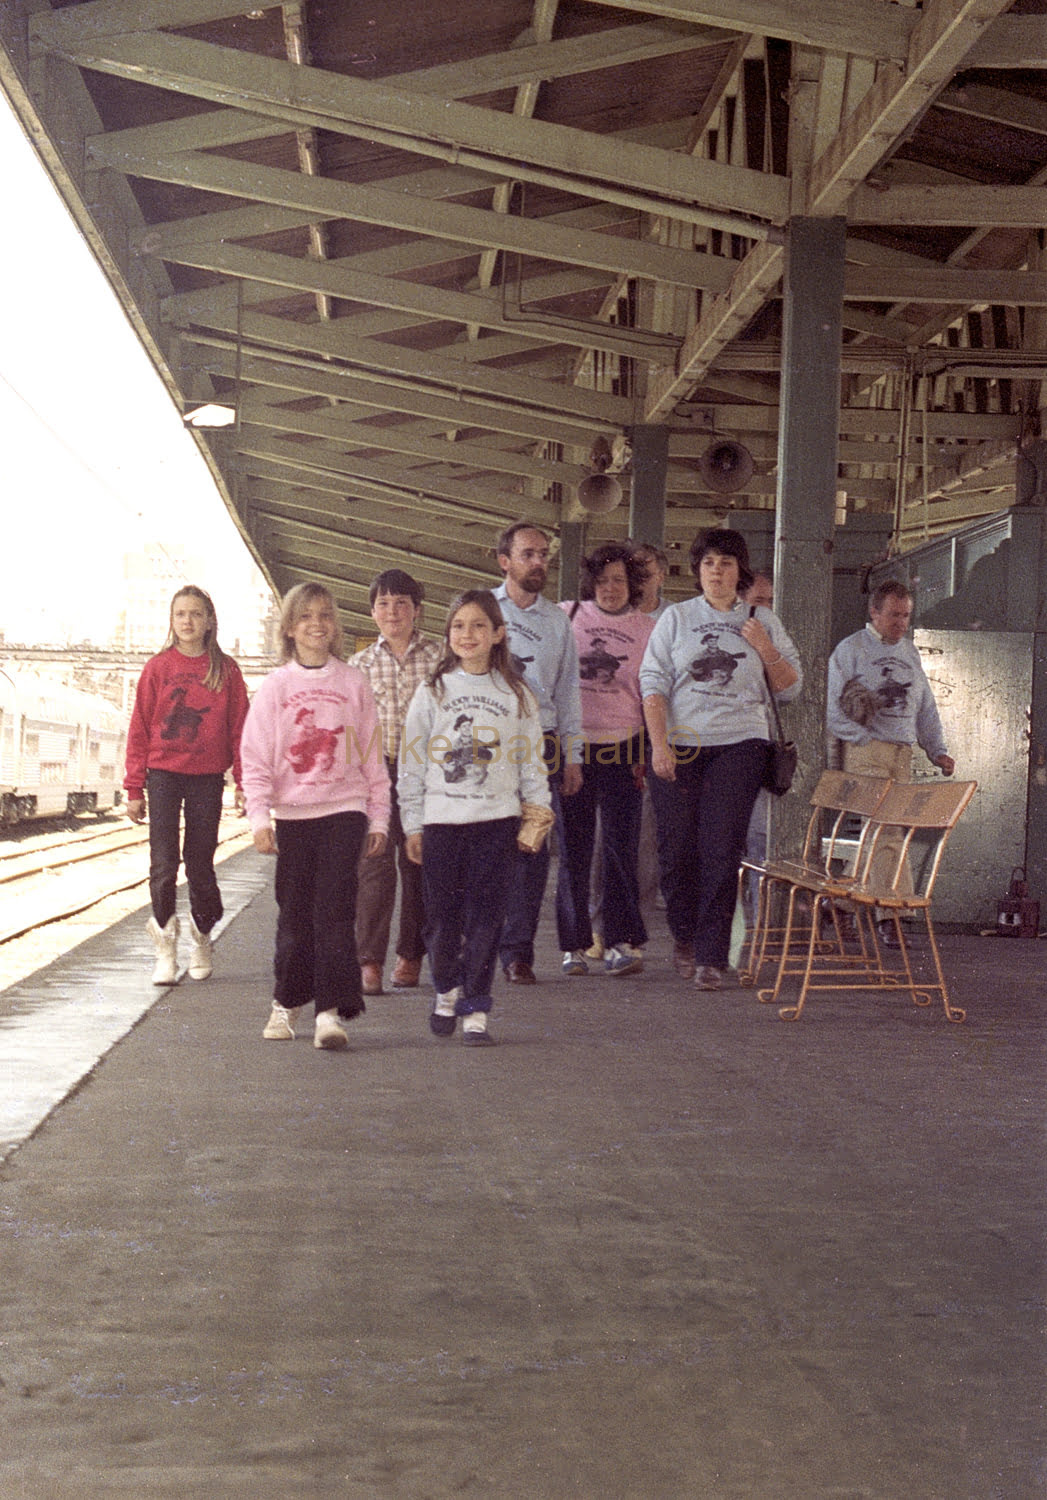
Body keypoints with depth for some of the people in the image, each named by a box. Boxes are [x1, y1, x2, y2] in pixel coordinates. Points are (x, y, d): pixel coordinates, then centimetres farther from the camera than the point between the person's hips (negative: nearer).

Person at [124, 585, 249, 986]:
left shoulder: (226, 670, 4)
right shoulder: (158, 667, 3)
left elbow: (240, 729, 4)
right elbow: (139, 729, 4)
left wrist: (243, 783, -2)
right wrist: (135, 788, 0)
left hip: (207, 777, 0)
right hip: (163, 774, 0)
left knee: (200, 864, 7)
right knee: (163, 864, -7)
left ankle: (201, 938, 27)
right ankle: (165, 948, 4)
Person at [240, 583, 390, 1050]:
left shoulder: (353, 682, 5)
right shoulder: (275, 686, 4)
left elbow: (372, 754, 9)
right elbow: (255, 758, 1)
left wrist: (379, 819, 7)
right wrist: (259, 818, -8)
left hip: (345, 809, -1)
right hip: (292, 813, 1)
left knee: (335, 907, -9)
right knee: (294, 912, 7)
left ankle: (331, 1010, -9)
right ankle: (286, 1003, 24)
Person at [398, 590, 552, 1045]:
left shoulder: (515, 695, 7)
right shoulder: (432, 692, 5)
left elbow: (531, 760, 11)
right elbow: (411, 761, 6)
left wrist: (537, 814, 5)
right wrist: (412, 825, 3)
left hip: (496, 819, 0)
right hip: (441, 819, 0)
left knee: (485, 914, -2)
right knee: (442, 913, 3)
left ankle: (476, 1009, 6)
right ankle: (447, 990, 28)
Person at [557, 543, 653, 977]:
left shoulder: (647, 629, 8)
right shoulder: (567, 616, 7)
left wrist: (648, 753, 2)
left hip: (622, 747, 0)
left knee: (620, 845, -3)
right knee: (573, 847, 2)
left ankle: (623, 941, 5)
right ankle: (574, 945, 9)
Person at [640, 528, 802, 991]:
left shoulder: (763, 623, 13)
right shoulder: (676, 617, 10)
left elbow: (790, 688, 14)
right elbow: (653, 682, 4)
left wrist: (766, 651, -3)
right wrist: (659, 743, -8)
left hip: (739, 744, 0)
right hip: (679, 744, 0)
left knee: (722, 850, -8)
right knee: (678, 847, 1)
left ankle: (710, 957, -5)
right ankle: (684, 937, 23)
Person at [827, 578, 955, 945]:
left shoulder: (910, 653, 20)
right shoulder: (850, 650, 2)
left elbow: (926, 709, 21)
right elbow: (835, 711, -3)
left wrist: (937, 751, 9)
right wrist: (866, 738, -11)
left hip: (902, 753, 6)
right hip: (865, 752, -6)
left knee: (879, 831, 1)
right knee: (885, 831, -14)